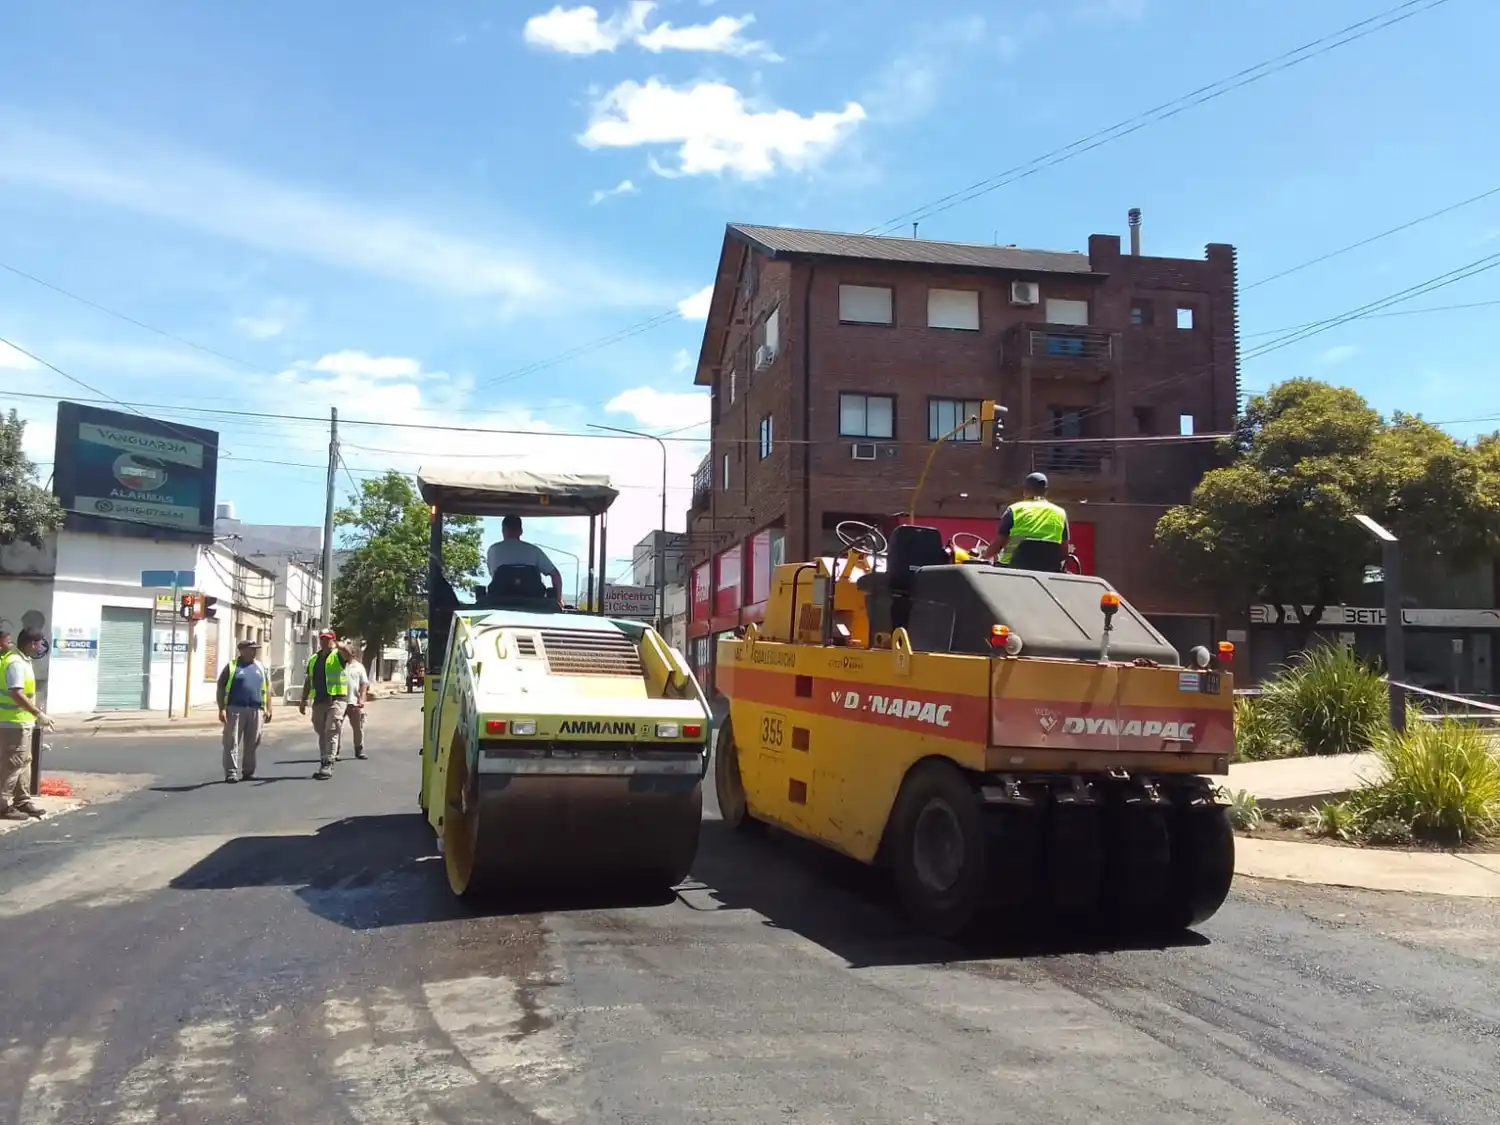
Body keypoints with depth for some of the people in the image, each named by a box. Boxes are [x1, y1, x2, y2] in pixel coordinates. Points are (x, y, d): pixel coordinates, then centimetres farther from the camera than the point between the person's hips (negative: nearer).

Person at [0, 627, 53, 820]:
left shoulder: (23, 661, 12)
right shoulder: (16, 663, -19)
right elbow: (16, 694, -27)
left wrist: (37, 712, 19)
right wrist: (38, 714, -23)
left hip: (22, 721, 10)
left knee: (24, 762, 15)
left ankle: (23, 801, 22)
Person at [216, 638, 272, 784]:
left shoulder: (261, 667, 15)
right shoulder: (232, 666, 3)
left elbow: (267, 689, 16)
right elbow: (221, 688, 0)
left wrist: (268, 709, 9)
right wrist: (222, 709, -9)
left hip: (255, 710, 4)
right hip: (235, 709, -3)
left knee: (252, 744, 5)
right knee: (232, 743, -4)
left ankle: (249, 772, 14)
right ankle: (231, 772, -2)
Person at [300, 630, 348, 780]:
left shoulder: (338, 656, 0)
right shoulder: (313, 659, 18)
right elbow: (309, 682, 21)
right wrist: (303, 700, 15)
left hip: (336, 699, -6)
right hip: (319, 700, 6)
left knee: (331, 733, -11)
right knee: (322, 734, 10)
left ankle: (328, 765, -13)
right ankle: (323, 763, 17)